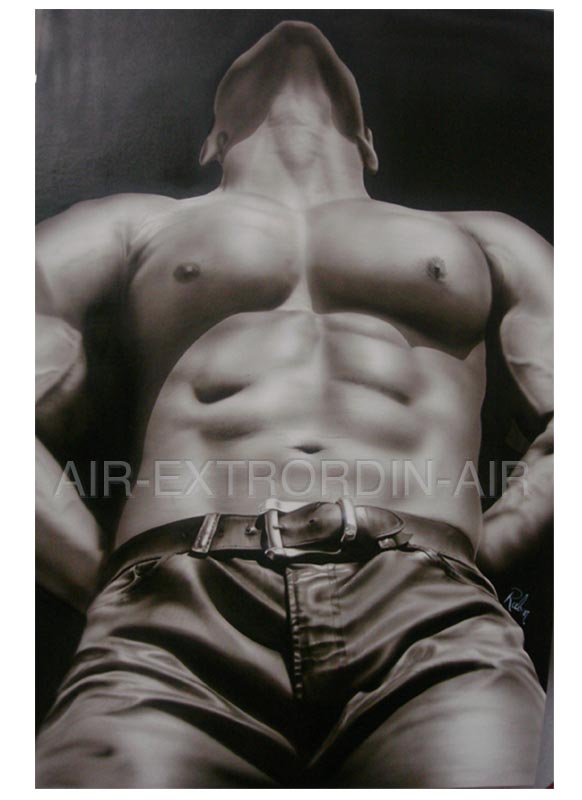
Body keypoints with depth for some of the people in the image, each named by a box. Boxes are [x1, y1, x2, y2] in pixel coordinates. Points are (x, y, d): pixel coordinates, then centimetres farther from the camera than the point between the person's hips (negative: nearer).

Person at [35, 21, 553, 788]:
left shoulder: (485, 240, 30)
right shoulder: (133, 226, 26)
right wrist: (103, 578, 0)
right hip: (178, 613, 0)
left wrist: (486, 545, 1)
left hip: (428, 614, 2)